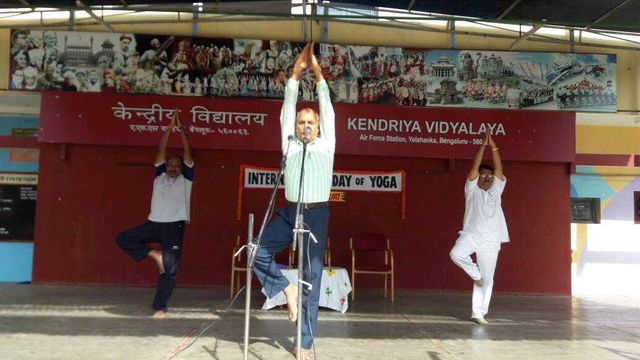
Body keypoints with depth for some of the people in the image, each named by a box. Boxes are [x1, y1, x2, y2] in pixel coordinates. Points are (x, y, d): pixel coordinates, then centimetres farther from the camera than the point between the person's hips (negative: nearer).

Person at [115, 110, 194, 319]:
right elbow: (161, 151, 9)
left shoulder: (186, 179, 6)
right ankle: (155, 255, 0)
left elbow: (188, 152, 0)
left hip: (175, 226, -3)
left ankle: (160, 307, 5)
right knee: (123, 239, -7)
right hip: (153, 223, 3)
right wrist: (170, 128, 5)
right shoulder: (160, 176, 13)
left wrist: (181, 129, 0)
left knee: (170, 268, -5)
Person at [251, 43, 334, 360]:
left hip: (317, 215, -2)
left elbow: (327, 108, 2)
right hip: (289, 212, 2)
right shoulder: (290, 144, 10)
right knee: (258, 253, -14)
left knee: (312, 277, 1)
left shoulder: (326, 145, 5)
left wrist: (317, 71, 1)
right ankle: (287, 288, 10)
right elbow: (287, 107, 7)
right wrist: (296, 72, 4)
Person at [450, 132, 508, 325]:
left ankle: (478, 313, 12)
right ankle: (476, 273, -3)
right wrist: (483, 145, -5)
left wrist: (493, 146, -1)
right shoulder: (472, 190, 8)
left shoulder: (495, 191, 15)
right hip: (471, 235, -2)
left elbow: (499, 168, 6)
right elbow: (474, 167, -3)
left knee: (487, 279, 3)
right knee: (456, 254, -32)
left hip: (491, 241, 2)